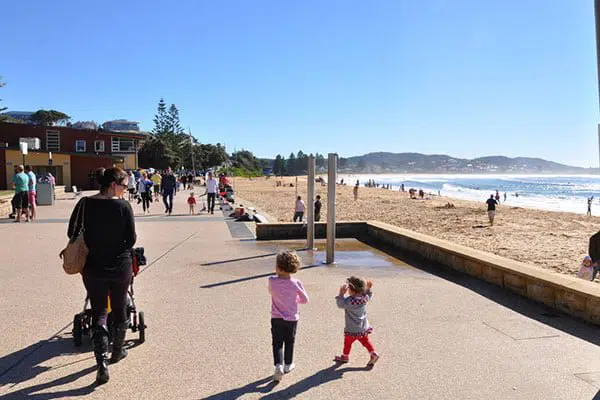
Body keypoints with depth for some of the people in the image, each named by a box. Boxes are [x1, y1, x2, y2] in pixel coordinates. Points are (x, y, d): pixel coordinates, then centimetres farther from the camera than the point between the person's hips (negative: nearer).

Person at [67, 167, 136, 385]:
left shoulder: (85, 203, -5)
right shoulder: (123, 206, -13)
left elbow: (72, 233, 1)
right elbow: (131, 239, -11)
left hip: (93, 267, 2)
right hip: (120, 266, -2)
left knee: (99, 312, 9)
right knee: (119, 309, 18)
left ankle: (102, 363, -2)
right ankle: (117, 351, 35)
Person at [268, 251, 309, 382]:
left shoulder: (272, 281, -17)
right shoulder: (296, 283, -16)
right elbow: (305, 300, -4)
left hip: (276, 318, -1)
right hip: (292, 318, 1)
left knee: (277, 343, 7)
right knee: (289, 342, 18)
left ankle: (278, 365, -10)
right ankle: (288, 365, 32)